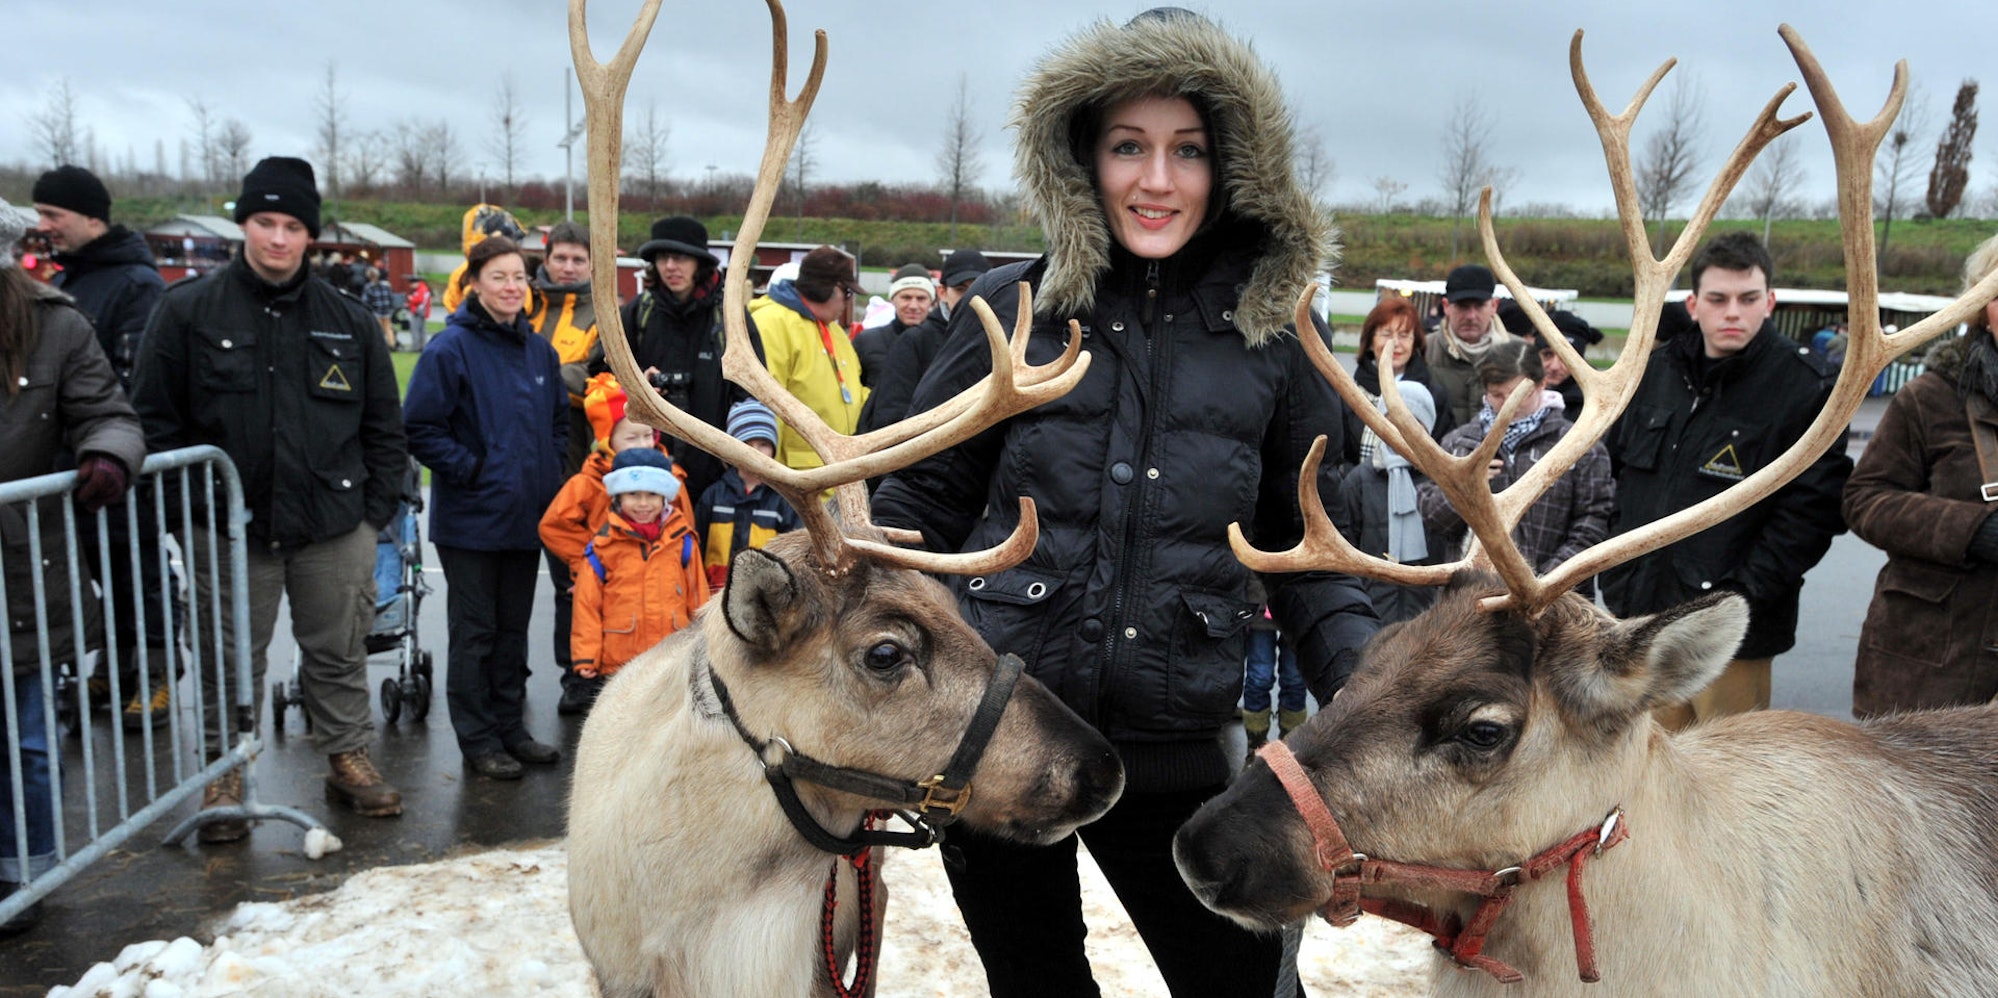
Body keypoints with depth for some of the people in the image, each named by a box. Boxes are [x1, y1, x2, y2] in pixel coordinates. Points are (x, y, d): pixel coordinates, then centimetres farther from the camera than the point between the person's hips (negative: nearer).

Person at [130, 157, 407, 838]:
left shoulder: (349, 322, 8)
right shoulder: (188, 311, 2)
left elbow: (384, 427, 11)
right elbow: (155, 420, 2)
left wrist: (376, 511, 4)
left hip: (335, 528, 1)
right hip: (227, 528, -1)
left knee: (340, 653, 11)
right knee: (230, 661, 9)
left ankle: (349, 757, 25)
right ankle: (225, 772, 23)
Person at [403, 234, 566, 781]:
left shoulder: (539, 350, 8)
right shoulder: (451, 348, -12)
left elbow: (559, 419, 21)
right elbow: (420, 428, -13)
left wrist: (549, 471, 9)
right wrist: (471, 470, -15)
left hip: (527, 516, 6)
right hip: (471, 519, -6)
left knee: (514, 628, 15)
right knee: (474, 632, 5)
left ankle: (510, 727, 26)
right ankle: (478, 738, 15)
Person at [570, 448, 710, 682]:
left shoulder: (683, 541, 4)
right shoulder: (603, 545, -2)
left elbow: (698, 599, 8)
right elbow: (587, 604, -1)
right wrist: (586, 657, -4)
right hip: (617, 666, -1)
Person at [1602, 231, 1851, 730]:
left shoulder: (1803, 386, -8)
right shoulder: (1657, 371, 9)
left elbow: (1813, 508, -12)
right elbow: (1615, 466, 18)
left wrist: (1743, 592, -18)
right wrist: (1616, 568, 10)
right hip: (1643, 613, 5)